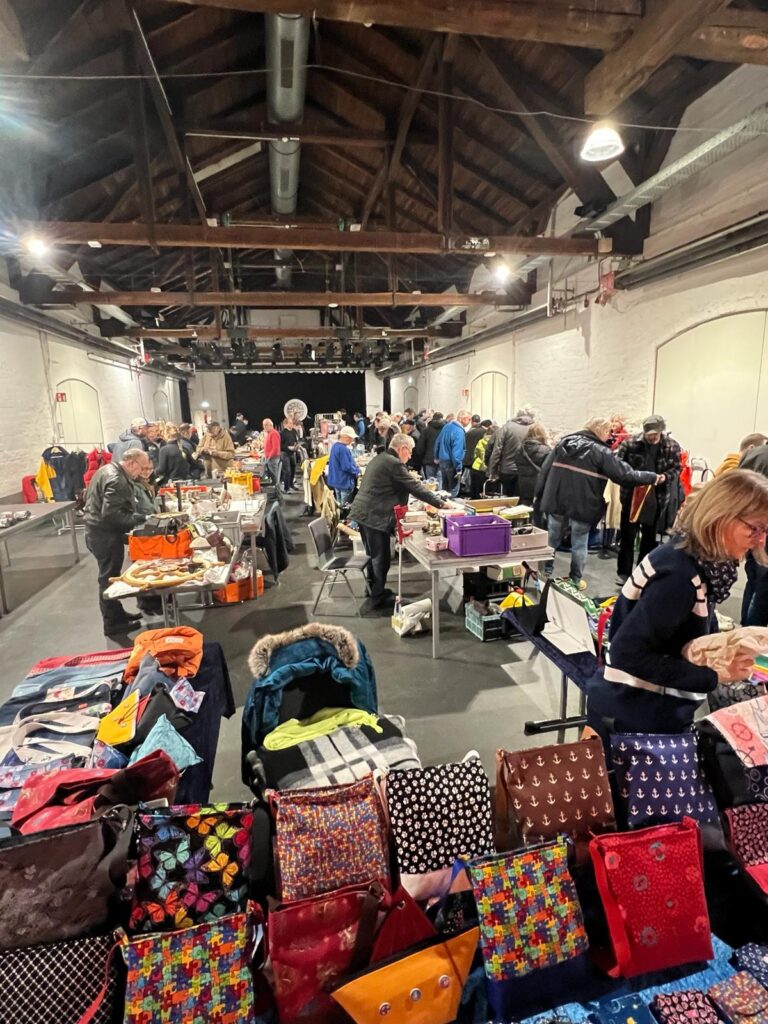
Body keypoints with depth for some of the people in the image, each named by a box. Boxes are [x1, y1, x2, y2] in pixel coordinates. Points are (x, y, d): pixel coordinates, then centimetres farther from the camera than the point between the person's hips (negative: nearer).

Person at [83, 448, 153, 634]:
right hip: (105, 535, -10)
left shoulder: (108, 470, 11)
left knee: (110, 576, 17)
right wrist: (141, 518, -23)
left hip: (100, 531, 10)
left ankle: (117, 614, 29)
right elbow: (111, 514, -30)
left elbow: (88, 497, 20)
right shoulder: (116, 480, -22)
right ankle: (112, 622, 11)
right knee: (109, 578, 0)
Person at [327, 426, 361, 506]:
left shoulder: (334, 446, 7)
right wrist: (357, 470, -9)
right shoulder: (343, 449, -24)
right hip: (344, 482, -10)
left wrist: (354, 464, 12)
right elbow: (347, 467, -26)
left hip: (336, 480, 10)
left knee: (338, 504, 20)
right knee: (344, 506, 1)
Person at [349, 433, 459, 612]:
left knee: (374, 556, 22)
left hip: (364, 513, 10)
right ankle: (378, 598, 14)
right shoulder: (394, 463, -16)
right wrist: (441, 503, -9)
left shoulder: (380, 458, 14)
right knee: (381, 558, 2)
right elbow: (415, 487, -16)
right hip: (374, 516, -10)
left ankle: (374, 589, 35)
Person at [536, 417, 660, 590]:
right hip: (582, 505, -4)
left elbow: (545, 469, 5)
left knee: (552, 539, 16)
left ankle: (545, 574, 24)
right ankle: (576, 580, 19)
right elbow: (625, 474, -9)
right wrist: (653, 477, 3)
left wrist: (539, 494, 11)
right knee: (579, 544, 11)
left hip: (556, 501, 4)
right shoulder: (601, 452, -8)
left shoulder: (564, 441, 6)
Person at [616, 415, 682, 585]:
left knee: (650, 537, 13)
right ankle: (623, 572, 15)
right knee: (627, 535, 4)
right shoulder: (631, 443, -8)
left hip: (657, 498, 2)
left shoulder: (672, 446, -3)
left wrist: (666, 477, -18)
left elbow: (676, 469, 3)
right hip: (632, 495, -1)